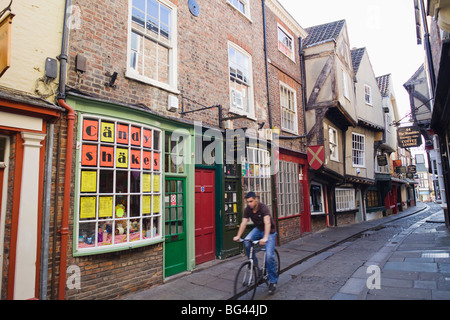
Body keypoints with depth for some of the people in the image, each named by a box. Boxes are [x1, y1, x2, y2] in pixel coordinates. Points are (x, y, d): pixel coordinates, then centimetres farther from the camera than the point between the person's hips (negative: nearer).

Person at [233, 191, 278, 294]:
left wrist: (265, 238, -54)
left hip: (269, 231, -5)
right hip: (258, 229, 5)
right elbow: (243, 223, -15)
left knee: (269, 256, -16)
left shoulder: (263, 208, -28)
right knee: (246, 242, -25)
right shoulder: (247, 210, -11)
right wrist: (238, 236, -28)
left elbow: (267, 223, -40)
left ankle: (273, 281, 4)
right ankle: (254, 264, -3)